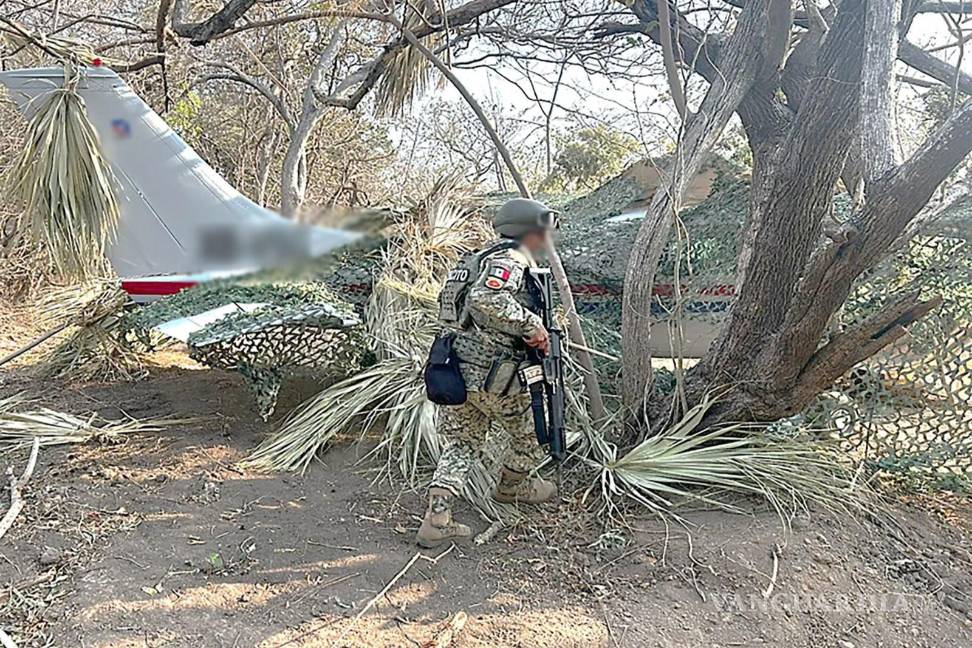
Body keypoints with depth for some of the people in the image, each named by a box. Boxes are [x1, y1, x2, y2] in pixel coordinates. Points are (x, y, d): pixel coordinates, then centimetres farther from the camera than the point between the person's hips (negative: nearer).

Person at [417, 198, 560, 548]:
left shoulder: (482, 257, 17)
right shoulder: (511, 261, -14)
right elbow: (485, 299, -32)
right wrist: (530, 323, -25)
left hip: (457, 369, 9)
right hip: (492, 375, -8)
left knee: (461, 444, 14)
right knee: (529, 433, 18)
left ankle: (437, 519, 7)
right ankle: (513, 486, 42)